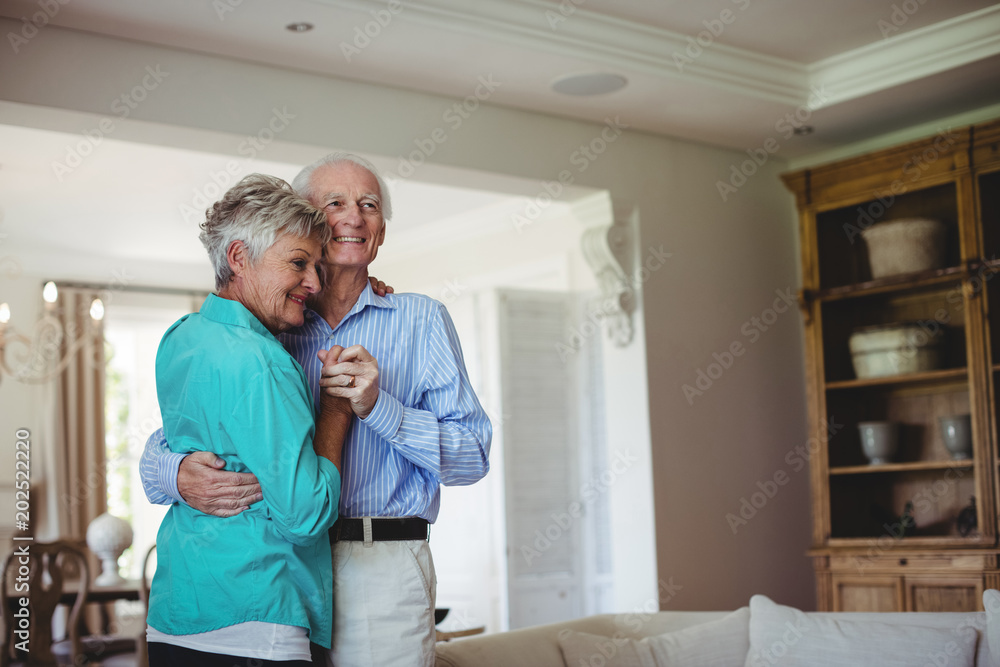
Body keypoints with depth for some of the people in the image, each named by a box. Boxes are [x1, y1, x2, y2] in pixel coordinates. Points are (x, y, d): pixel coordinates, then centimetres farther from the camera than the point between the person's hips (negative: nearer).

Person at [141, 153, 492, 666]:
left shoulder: (420, 321, 6)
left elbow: (472, 456, -2)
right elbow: (161, 445, 10)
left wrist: (378, 407, -17)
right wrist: (177, 476, -14)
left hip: (380, 567, -2)